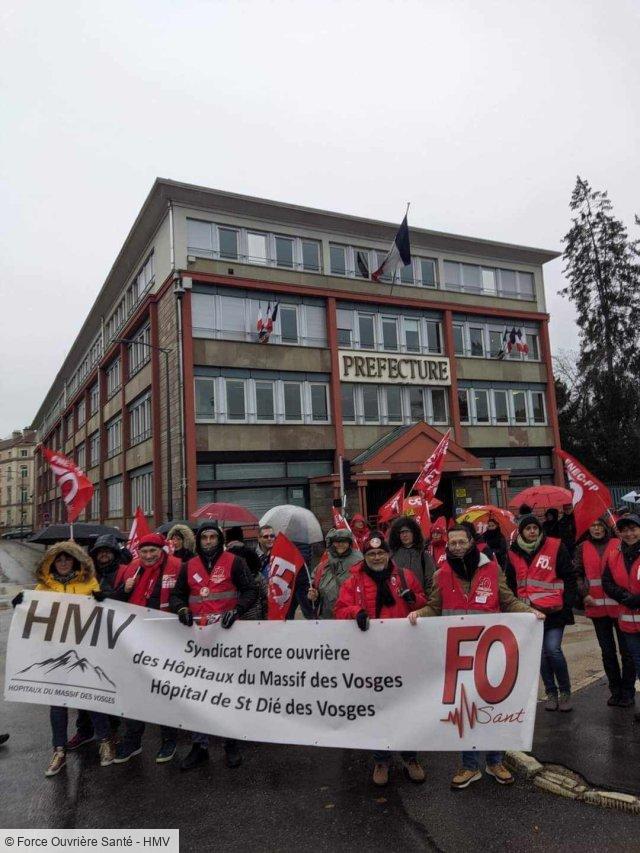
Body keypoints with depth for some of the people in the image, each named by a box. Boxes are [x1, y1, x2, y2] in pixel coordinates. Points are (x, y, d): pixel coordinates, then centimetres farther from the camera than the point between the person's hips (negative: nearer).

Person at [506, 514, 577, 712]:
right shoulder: (513, 554, 5)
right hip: (529, 612, 3)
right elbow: (511, 584, 14)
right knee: (541, 653, 9)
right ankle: (551, 693, 23)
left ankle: (565, 691, 11)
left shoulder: (555, 547, -4)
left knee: (553, 649, -10)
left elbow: (569, 577, -2)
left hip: (554, 610, -3)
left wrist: (567, 603, -6)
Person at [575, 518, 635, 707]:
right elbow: (577, 573, 5)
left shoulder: (618, 545, -4)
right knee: (607, 652, 13)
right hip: (597, 607, 3)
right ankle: (615, 691, 25)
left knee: (626, 650, 7)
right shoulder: (583, 548, 4)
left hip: (620, 606, -3)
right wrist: (584, 593, -8)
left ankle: (628, 692, 20)